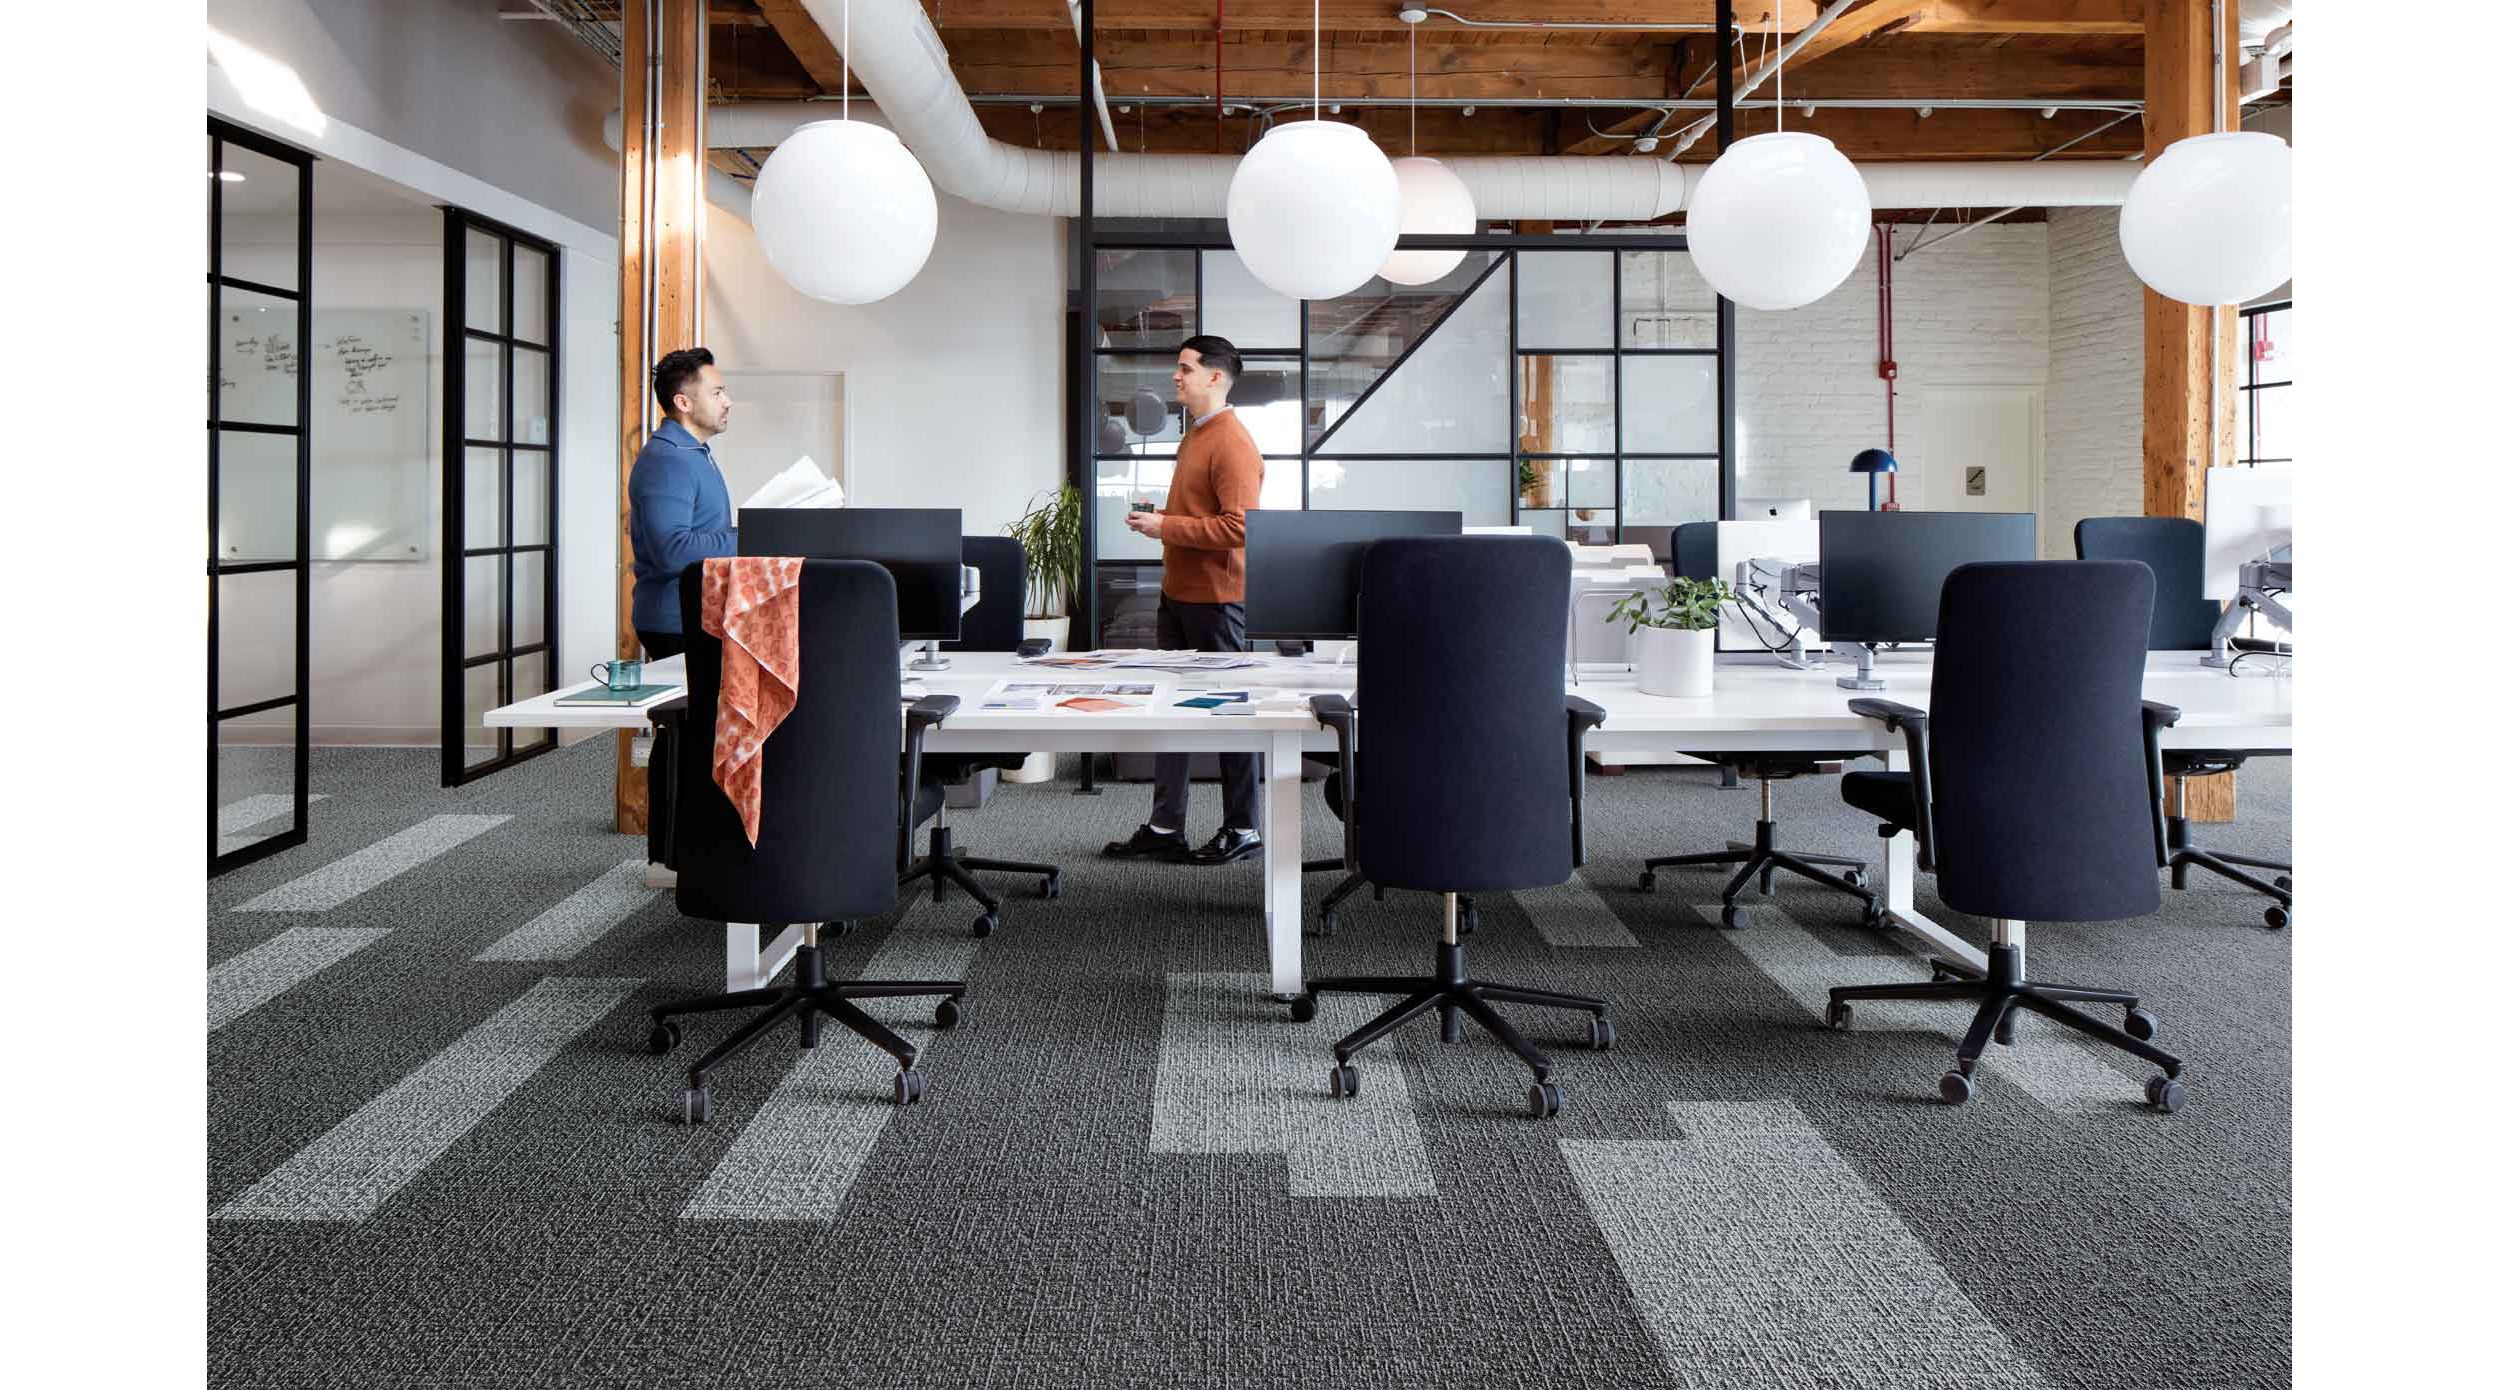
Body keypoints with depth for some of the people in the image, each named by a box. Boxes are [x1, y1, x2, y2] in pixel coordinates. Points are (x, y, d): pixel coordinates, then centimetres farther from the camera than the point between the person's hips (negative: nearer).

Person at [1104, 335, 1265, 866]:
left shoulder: (1232, 444, -16)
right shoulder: (1194, 435, 15)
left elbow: (1237, 527, -24)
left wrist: (1165, 527, -19)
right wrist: (1159, 518, 8)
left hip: (1217, 599, -10)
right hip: (1178, 594, 10)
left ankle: (1243, 828, 12)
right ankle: (1165, 827, 19)